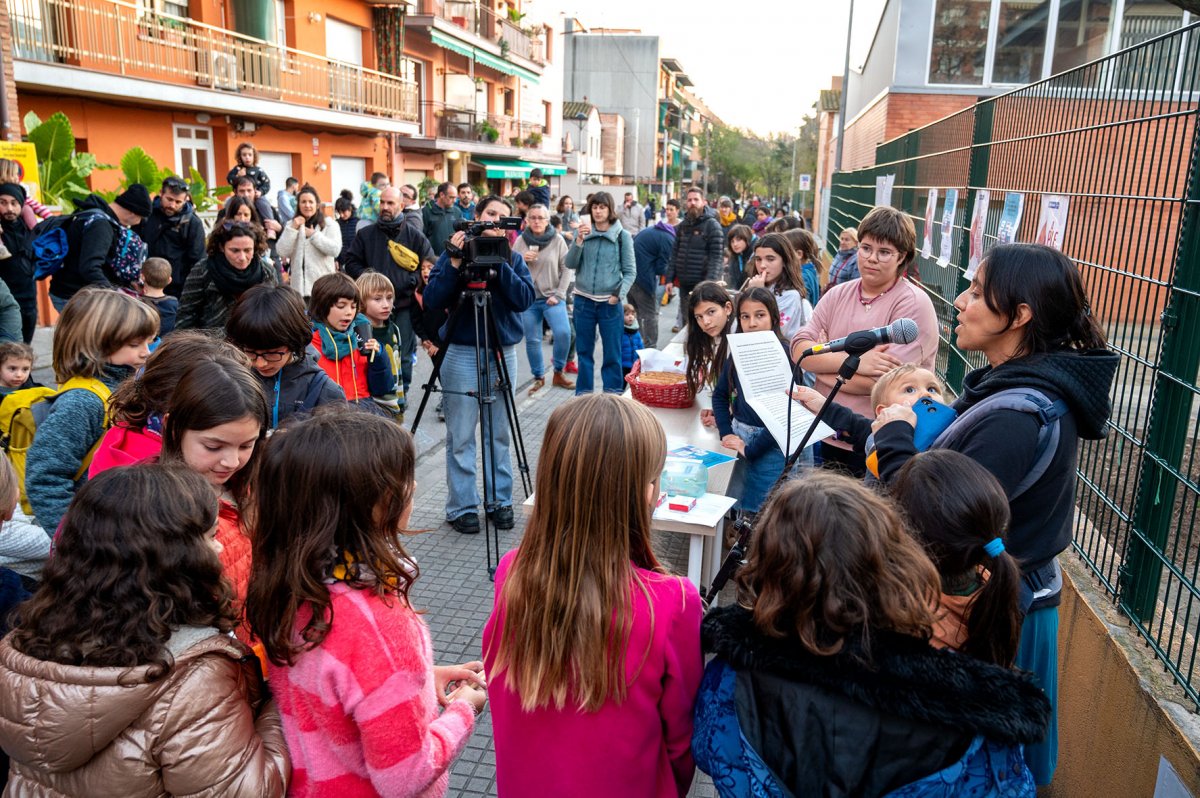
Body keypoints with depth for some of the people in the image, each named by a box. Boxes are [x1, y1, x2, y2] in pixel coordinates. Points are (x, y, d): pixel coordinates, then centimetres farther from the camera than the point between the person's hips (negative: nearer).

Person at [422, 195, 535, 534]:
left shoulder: (513, 257, 7)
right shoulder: (453, 254, 1)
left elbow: (524, 299, -10)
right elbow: (432, 302, -9)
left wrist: (500, 262, -16)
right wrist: (455, 262, -16)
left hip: (503, 353, 2)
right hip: (461, 353, -2)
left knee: (499, 434, 10)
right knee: (461, 436, 1)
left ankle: (500, 501, 22)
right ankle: (462, 507, 12)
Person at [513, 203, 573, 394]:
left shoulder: (557, 240, -2)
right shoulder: (520, 241, 3)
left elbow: (566, 269, -3)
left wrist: (558, 294, -9)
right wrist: (522, 259, -12)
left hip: (552, 297, -2)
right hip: (528, 298, 2)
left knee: (563, 333, -18)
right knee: (532, 340, 7)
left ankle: (558, 373, 3)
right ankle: (539, 378, 24)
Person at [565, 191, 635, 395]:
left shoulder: (622, 236, -1)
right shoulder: (582, 232, 6)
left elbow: (630, 271, -1)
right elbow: (570, 264, -2)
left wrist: (619, 294, -13)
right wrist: (579, 240, -15)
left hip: (610, 302, -2)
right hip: (584, 300, 2)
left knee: (612, 353, 2)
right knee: (584, 350, 11)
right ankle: (583, 394, 21)